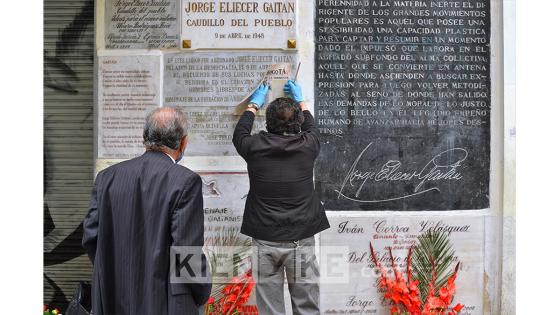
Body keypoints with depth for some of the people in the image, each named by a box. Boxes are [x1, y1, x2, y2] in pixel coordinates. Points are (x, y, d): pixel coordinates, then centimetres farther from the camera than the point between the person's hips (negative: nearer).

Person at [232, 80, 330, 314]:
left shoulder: (256, 147, -5)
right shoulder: (306, 146, -3)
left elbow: (239, 134, 19)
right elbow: (311, 128, 21)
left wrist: (254, 104, 33)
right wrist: (299, 100, 36)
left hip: (265, 241, 0)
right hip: (302, 240, 0)